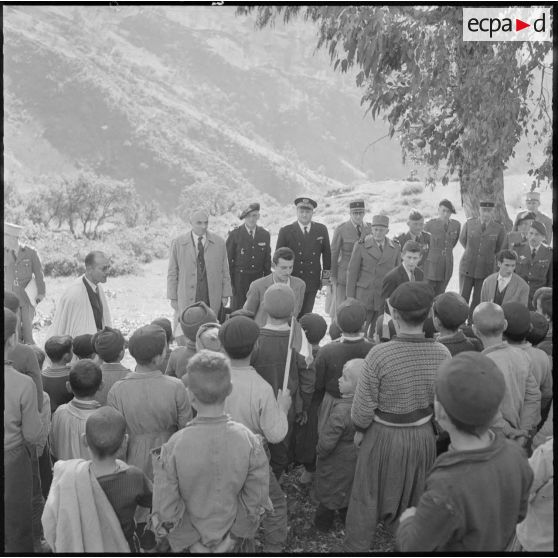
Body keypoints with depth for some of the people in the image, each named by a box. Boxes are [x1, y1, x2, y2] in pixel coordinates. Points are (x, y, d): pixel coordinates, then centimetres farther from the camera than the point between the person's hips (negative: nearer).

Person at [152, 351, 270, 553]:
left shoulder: (173, 447, -28)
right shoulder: (249, 441, -25)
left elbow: (166, 508, -21)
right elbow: (256, 500, -16)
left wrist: (192, 541, -7)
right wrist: (234, 537, -3)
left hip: (191, 540, -1)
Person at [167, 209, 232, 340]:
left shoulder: (219, 243, 6)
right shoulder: (178, 243, 3)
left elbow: (225, 270, 9)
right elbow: (172, 273, 6)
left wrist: (225, 295, 4)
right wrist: (173, 297, 2)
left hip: (212, 300, 1)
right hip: (186, 299, 0)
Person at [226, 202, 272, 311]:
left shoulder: (265, 234, 7)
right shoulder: (234, 234, -3)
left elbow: (267, 260, 11)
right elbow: (228, 259, 0)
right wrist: (228, 281, -3)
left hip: (258, 278, 3)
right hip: (239, 280, -3)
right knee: (237, 310, 0)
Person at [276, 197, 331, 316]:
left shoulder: (321, 230, 5)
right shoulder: (286, 231, -2)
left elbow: (327, 253, 11)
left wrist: (326, 275, 8)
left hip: (312, 283, 2)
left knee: (306, 315, 10)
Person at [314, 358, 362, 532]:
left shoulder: (341, 410, -37)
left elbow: (327, 441, -30)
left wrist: (320, 451, -9)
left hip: (336, 462, -6)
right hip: (355, 458, 6)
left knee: (328, 493, 18)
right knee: (349, 490, 27)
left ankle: (323, 523, 38)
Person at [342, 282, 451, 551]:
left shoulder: (379, 354, -28)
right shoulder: (442, 354, -16)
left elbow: (364, 406, -18)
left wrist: (360, 430, 0)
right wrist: (433, 427, 13)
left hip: (383, 437, -3)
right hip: (424, 437, 4)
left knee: (368, 498, 19)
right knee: (414, 499, 28)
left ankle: (356, 547, 38)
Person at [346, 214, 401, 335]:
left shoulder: (395, 248, 5)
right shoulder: (361, 246, -3)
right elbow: (352, 272, -1)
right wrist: (350, 297, -3)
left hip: (386, 299, 2)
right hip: (364, 297, -2)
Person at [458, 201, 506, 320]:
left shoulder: (499, 228, -10)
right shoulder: (469, 223, -8)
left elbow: (498, 247, 10)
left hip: (485, 269, 0)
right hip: (467, 267, 0)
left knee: (477, 300, 6)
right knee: (463, 298, 1)